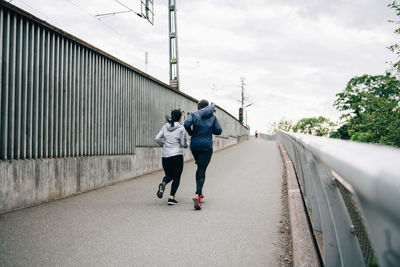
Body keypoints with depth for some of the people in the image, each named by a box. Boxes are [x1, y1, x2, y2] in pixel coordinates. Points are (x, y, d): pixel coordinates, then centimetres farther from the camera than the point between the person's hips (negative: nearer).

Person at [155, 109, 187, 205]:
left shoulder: (165, 127, 7)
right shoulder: (181, 128, -7)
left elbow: (157, 138, 4)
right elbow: (183, 144, -5)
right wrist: (186, 145, 17)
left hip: (165, 155, 4)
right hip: (177, 155, -4)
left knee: (169, 175, 19)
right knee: (176, 177, 8)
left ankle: (163, 183, -14)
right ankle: (171, 197, 0)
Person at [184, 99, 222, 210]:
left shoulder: (194, 115, 0)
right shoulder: (213, 117, 5)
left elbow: (186, 124, -16)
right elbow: (218, 131, 4)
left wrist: (191, 132, 3)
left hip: (194, 145, 1)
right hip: (207, 146, -1)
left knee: (200, 168, 21)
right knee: (202, 171, -2)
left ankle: (199, 193, 23)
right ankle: (197, 194, -21)